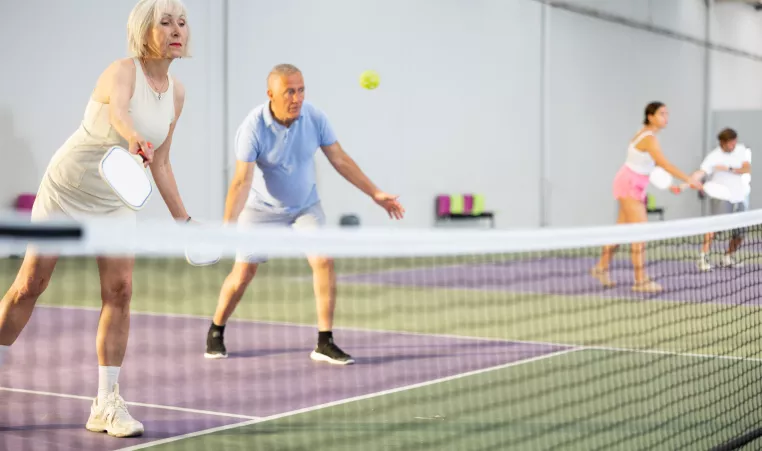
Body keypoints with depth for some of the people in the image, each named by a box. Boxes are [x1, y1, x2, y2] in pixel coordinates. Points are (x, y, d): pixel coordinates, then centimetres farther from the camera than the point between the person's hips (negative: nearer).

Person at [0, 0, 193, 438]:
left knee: (119, 291, -9)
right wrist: (134, 138, -66)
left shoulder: (177, 93, 0)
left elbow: (160, 163, 9)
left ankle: (107, 405, -3)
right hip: (65, 190, -5)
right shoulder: (122, 72, -20)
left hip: (117, 201, 5)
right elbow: (117, 110, -45)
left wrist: (182, 218, 9)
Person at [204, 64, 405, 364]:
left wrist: (375, 194, -6)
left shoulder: (315, 118, -16)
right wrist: (227, 225, -43)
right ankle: (215, 333, 27)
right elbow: (242, 181, -31)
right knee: (242, 274, 1)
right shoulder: (253, 129, -27)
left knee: (324, 261, -15)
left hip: (306, 206, 3)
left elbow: (340, 160, -6)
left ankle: (324, 343, -7)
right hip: (262, 209, -3)